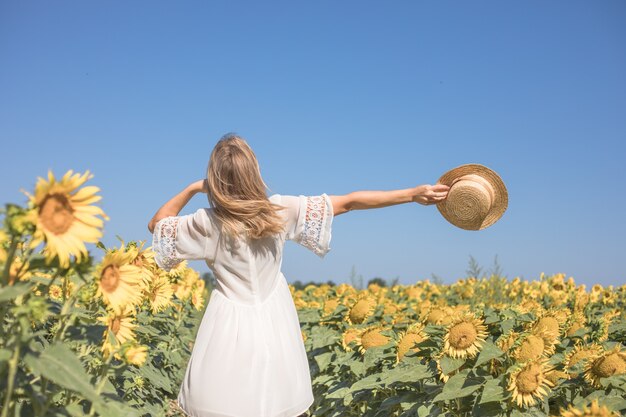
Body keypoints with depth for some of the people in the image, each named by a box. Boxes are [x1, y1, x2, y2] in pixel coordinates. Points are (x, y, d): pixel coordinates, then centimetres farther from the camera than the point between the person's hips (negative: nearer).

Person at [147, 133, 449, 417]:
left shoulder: (207, 223, -11)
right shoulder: (282, 210, -9)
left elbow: (156, 224, 7)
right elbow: (350, 202, -8)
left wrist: (192, 188, 7)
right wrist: (413, 194, -5)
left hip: (230, 326, -2)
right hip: (273, 325, 2)